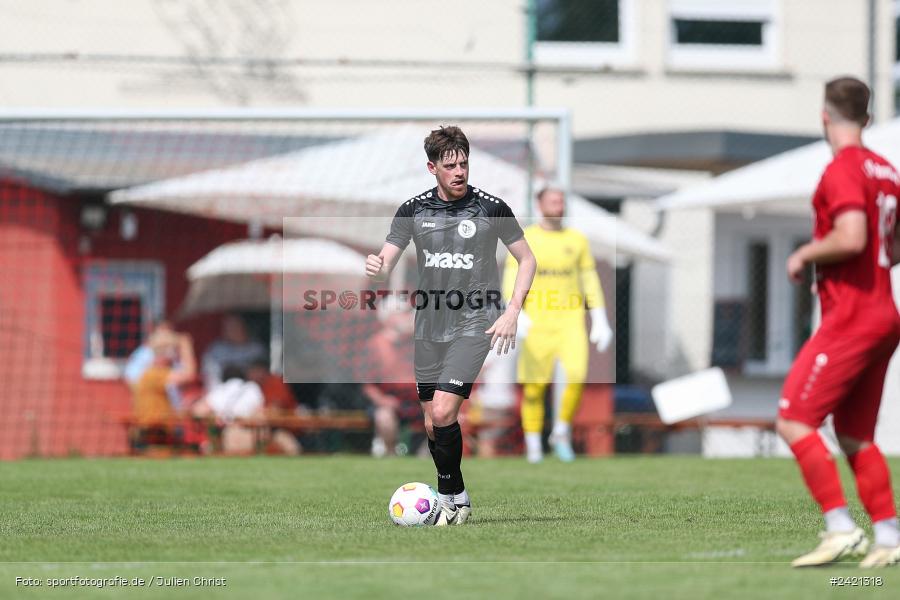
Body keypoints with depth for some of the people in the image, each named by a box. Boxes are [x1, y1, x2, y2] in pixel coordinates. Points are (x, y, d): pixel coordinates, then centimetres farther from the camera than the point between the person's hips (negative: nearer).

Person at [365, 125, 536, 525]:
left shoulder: (491, 208, -5)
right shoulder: (413, 210, 3)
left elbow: (526, 259, 4)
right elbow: (386, 264, 4)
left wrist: (512, 312, -8)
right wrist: (376, 267, -21)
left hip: (473, 327, -4)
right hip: (429, 328, 4)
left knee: (443, 413, -18)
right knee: (432, 424, 6)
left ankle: (451, 496, -2)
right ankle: (457, 500, 22)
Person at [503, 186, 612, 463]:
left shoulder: (577, 240, 9)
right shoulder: (524, 240, 2)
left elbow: (591, 282, 13)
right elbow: (511, 282, -3)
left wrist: (600, 321, 6)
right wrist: (517, 315, -19)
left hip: (570, 321, 1)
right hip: (536, 323, -1)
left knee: (577, 375, -18)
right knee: (535, 386, -2)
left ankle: (562, 432, 2)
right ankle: (533, 446, 13)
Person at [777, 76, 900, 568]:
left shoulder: (842, 169, -13)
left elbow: (851, 237, -25)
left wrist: (805, 255, -10)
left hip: (850, 319, -9)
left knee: (794, 421, -10)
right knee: (855, 437, 13)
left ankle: (841, 528, -16)